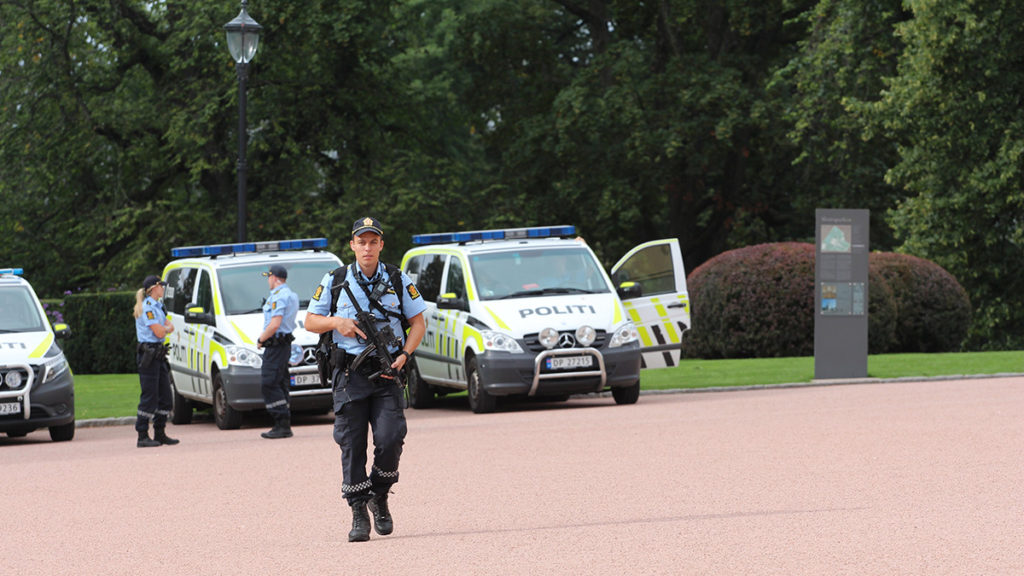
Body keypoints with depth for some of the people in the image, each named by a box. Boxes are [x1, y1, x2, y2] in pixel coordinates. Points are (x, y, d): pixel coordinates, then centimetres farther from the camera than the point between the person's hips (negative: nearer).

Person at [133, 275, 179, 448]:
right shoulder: (147, 307, -13)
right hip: (148, 354, -10)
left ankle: (160, 433, 18)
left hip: (158, 354, 10)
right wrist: (165, 328, 3)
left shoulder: (157, 306, 18)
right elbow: (158, 333, -18)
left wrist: (164, 328, -6)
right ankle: (142, 436, -6)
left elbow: (170, 326, 16)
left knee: (165, 395, 11)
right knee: (149, 396, -9)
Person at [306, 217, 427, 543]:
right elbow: (310, 321, 12)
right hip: (349, 374, 0)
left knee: (390, 439, -12)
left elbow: (418, 322, 10)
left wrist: (405, 354, -7)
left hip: (387, 372, 0)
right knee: (352, 445, -4)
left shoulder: (398, 281, 7)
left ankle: (380, 497, 12)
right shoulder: (335, 282, 7)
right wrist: (337, 322, -9)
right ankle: (359, 513, 2)